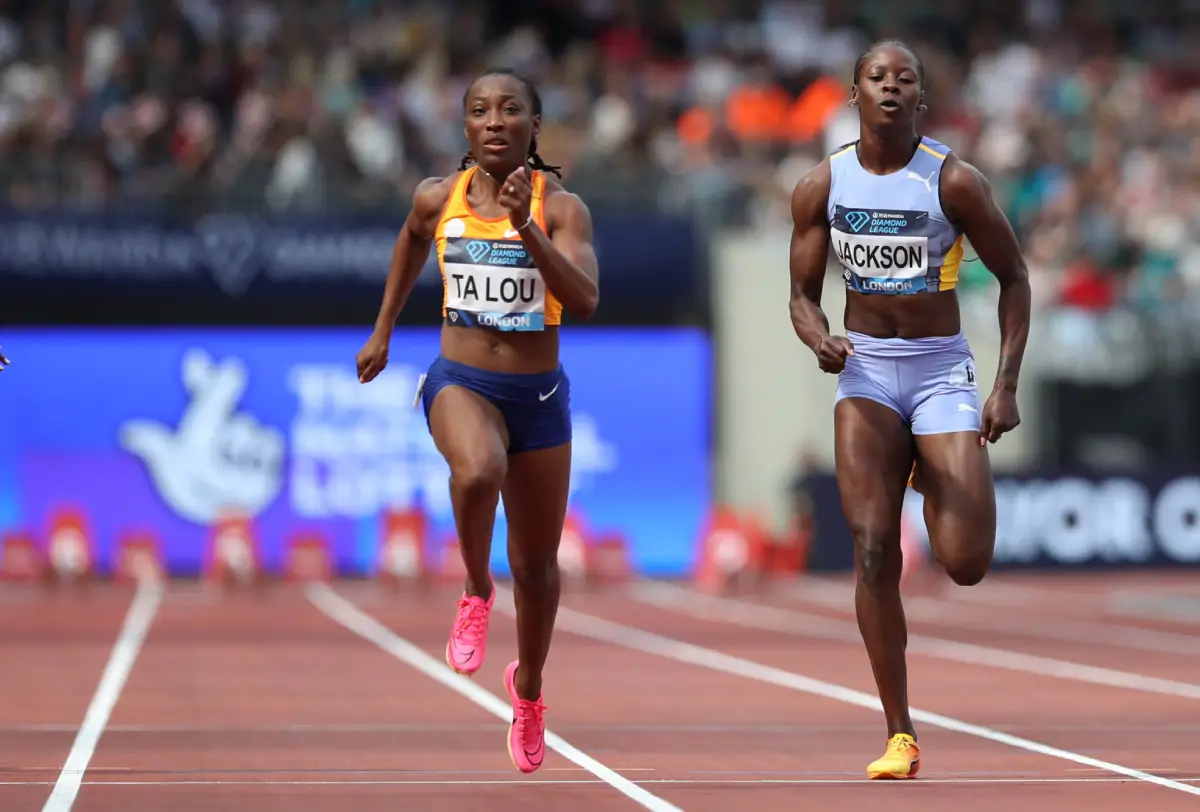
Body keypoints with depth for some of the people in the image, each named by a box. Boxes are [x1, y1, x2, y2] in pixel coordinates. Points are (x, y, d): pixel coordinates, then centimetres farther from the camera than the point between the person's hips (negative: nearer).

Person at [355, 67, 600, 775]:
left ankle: (529, 688, 39)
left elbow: (586, 302, -23)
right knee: (477, 471, -38)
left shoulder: (562, 208, -9)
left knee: (537, 566, 12)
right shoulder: (439, 199, -2)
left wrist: (527, 229, -32)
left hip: (539, 395, 0)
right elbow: (411, 243, 22)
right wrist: (383, 330, 25)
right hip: (461, 383, 0)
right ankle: (476, 594, -10)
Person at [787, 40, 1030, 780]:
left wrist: (1008, 386, -6)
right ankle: (900, 737, -3)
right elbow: (804, 296, 5)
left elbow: (1014, 277, 0)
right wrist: (821, 340, -19)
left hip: (943, 371, -1)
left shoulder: (954, 181, -10)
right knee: (874, 553, -11)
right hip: (864, 371, 1)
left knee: (966, 565, -9)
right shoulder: (822, 187, -2)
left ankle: (930, 475, 30)